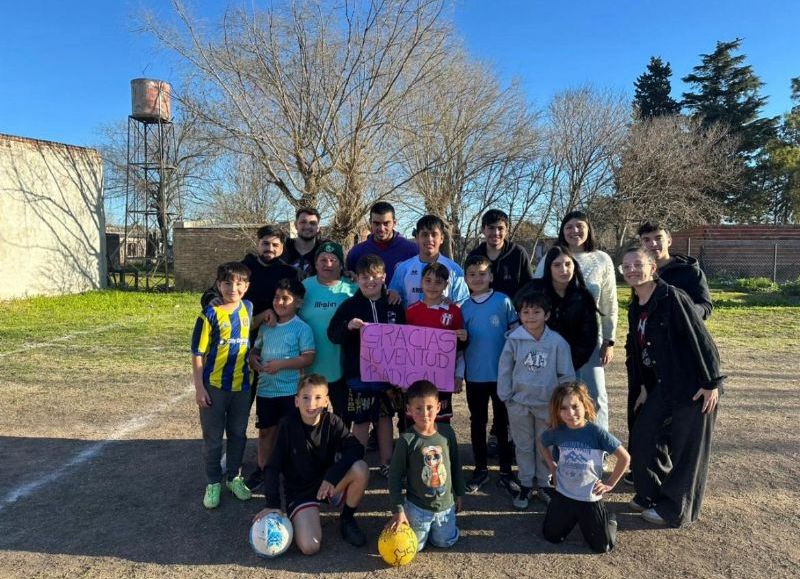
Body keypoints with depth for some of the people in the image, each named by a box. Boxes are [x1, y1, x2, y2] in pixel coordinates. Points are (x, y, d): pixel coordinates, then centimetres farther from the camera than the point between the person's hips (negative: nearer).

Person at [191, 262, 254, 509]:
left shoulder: (249, 308, 0)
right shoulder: (210, 315, -12)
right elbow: (198, 354, -8)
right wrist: (199, 388, -10)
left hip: (243, 386, 4)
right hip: (214, 387, -3)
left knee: (238, 434, 16)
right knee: (212, 438, 10)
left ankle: (234, 477, 34)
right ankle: (213, 482, 28)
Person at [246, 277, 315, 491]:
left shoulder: (302, 328, -9)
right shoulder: (265, 327, 8)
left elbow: (308, 358, -15)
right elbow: (255, 350, 17)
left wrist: (280, 364, -21)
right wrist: (254, 361, -6)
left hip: (291, 391, -5)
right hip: (265, 389, 5)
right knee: (266, 430, 18)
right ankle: (262, 469, 34)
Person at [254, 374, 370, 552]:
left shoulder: (332, 422, -11)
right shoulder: (288, 425, -14)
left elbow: (356, 449, -22)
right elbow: (273, 467, -11)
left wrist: (333, 476, -34)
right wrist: (272, 504, -19)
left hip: (330, 484, 2)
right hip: (299, 491, -2)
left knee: (361, 469, -28)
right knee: (309, 547, -24)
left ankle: (347, 520, -1)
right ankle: (299, 519, 12)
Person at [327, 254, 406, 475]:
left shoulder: (394, 306, 3)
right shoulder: (350, 305, -3)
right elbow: (333, 334, -7)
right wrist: (349, 326, -27)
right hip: (359, 373, -3)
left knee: (385, 417, 14)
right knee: (361, 420, 5)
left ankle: (386, 462, 27)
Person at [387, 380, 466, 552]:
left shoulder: (447, 432, -11)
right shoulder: (406, 440, -21)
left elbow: (456, 465, 4)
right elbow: (395, 476, -12)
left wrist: (459, 494, 11)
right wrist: (398, 510, -13)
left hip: (445, 504, 2)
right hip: (417, 507, -2)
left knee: (445, 543, 13)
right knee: (414, 547, 9)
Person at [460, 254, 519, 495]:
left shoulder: (504, 302, -7)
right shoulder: (464, 308, 2)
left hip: (502, 374, -3)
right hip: (475, 375, 3)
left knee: (502, 423, 9)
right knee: (477, 423, 13)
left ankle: (506, 472, 21)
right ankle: (481, 469, 28)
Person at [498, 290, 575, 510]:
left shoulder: (557, 342, -10)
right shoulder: (513, 340, -10)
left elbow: (566, 374, -2)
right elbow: (504, 370, -2)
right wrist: (506, 397, -2)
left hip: (548, 404, 0)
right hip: (519, 403, 0)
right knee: (524, 446, 15)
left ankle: (544, 485, 34)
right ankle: (525, 486, 30)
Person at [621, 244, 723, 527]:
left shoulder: (672, 297, -18)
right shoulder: (635, 309, 6)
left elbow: (701, 340, -18)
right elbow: (636, 351, 13)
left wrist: (711, 383, -17)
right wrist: (643, 387, 12)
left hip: (694, 386, -8)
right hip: (664, 385, 8)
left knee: (686, 450, 5)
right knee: (642, 435, 11)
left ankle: (674, 509, 21)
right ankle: (651, 494, 30)